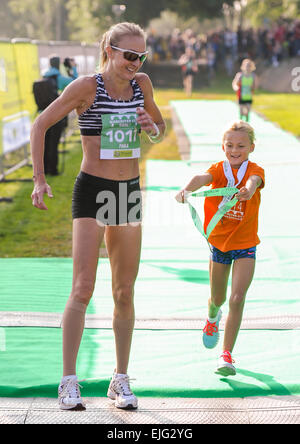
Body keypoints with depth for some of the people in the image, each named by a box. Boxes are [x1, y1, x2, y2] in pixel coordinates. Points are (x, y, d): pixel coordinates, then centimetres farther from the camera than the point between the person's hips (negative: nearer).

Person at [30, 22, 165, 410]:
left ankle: (121, 380, 17)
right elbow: (40, 125, -5)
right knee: (82, 290, -12)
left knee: (125, 294, 8)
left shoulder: (142, 84, 3)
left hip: (129, 192, 5)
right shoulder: (86, 86, -11)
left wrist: (153, 129, -6)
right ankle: (69, 382, -6)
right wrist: (39, 179, -10)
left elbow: (160, 127, 19)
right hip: (92, 190, -5)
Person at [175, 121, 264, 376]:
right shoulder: (218, 169, -8)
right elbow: (203, 178, -31)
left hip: (245, 244, -2)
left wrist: (248, 189, -62)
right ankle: (213, 317, 54)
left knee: (237, 298, -14)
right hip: (219, 242, 2)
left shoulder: (255, 170, -12)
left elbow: (254, 180, -37)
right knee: (218, 299, 16)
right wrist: (187, 190, -53)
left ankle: (227, 355, -5)